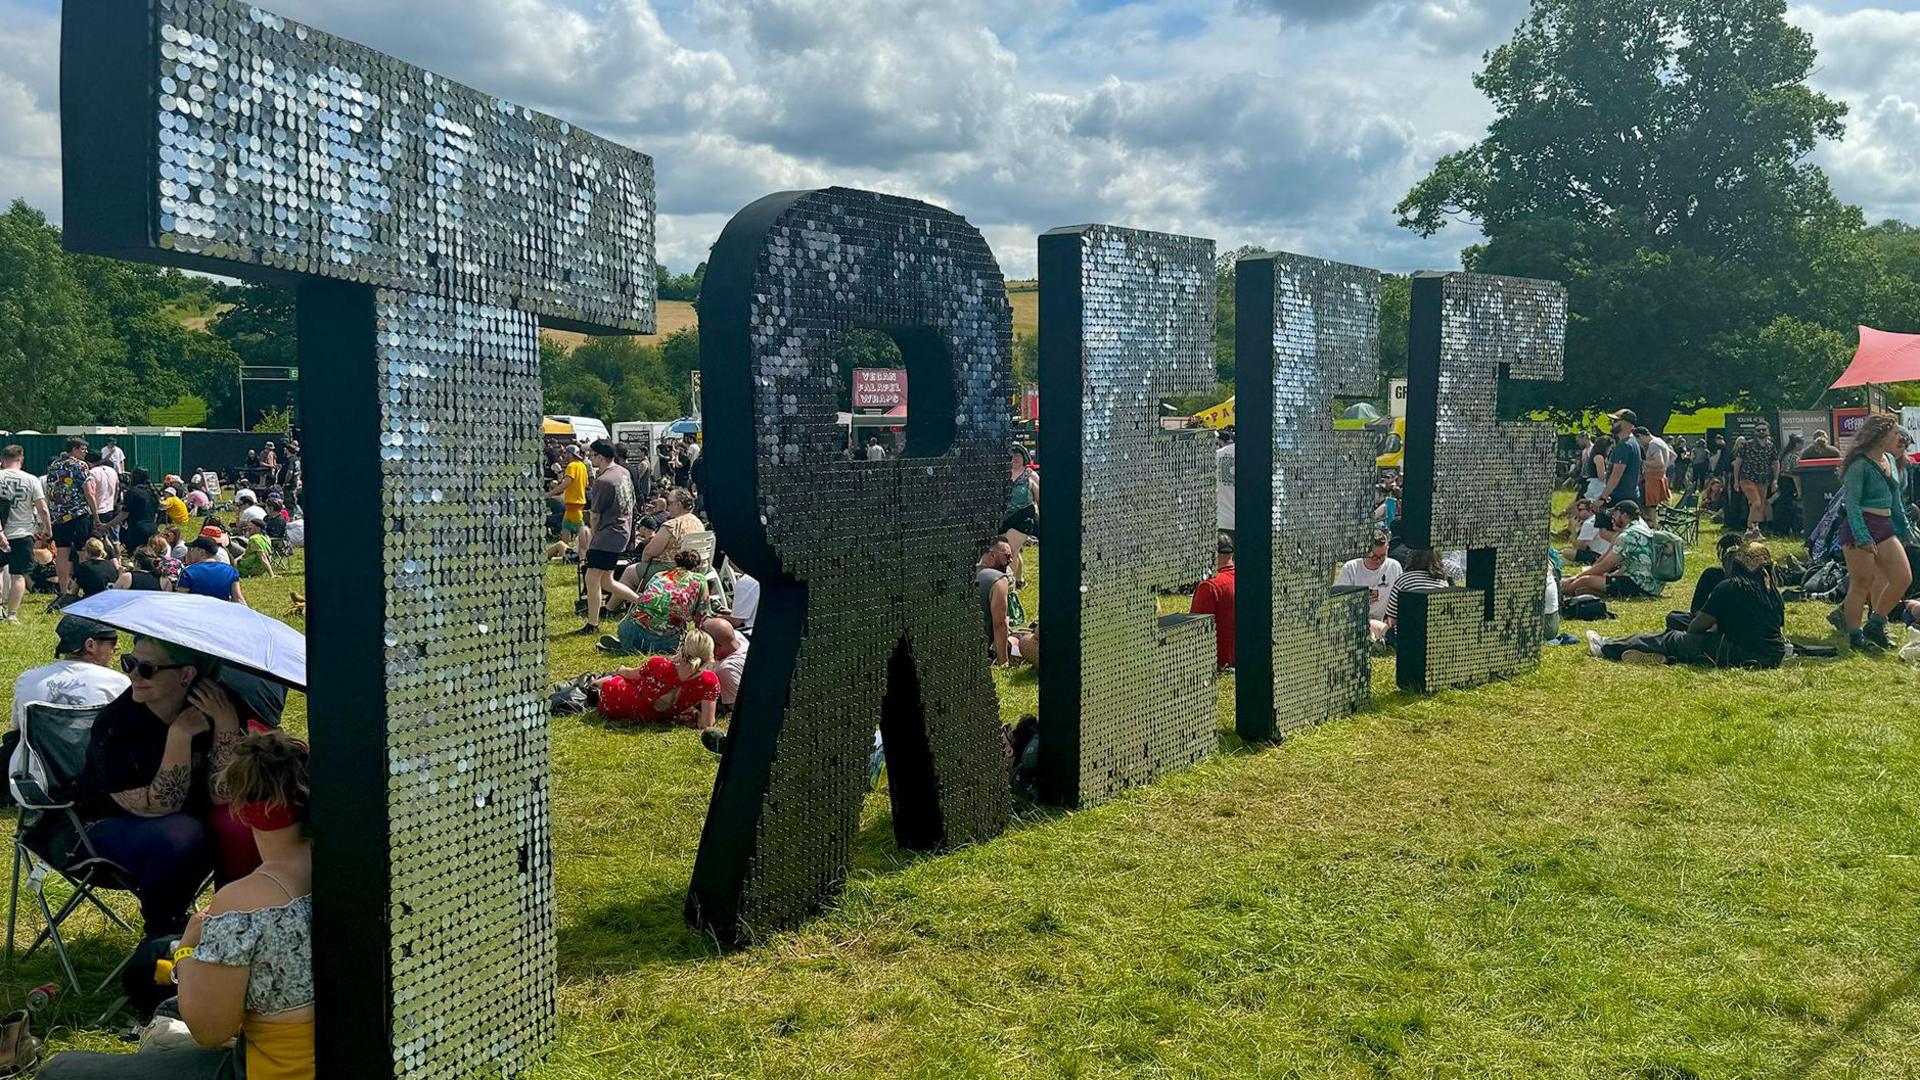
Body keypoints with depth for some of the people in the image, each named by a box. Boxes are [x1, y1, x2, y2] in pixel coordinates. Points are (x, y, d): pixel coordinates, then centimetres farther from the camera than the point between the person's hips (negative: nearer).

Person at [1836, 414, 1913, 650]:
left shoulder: (1891, 461, 13)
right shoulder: (1860, 464, -13)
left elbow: (1896, 500, 22)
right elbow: (1852, 504, -16)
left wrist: (1905, 529, 21)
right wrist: (1862, 538, -21)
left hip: (1885, 528, 9)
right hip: (1862, 528, -8)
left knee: (1904, 578, 4)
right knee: (1861, 585, -2)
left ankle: (1874, 625, 18)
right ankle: (1855, 637, 8)